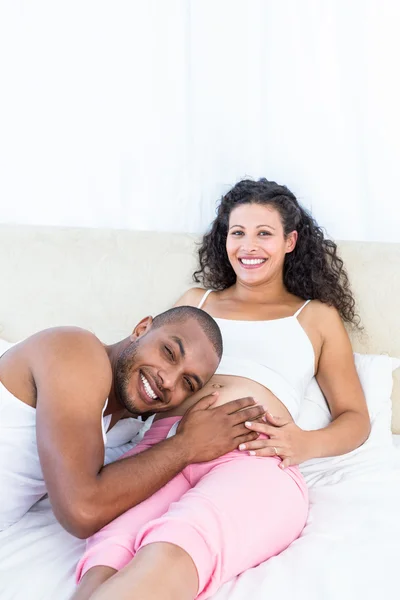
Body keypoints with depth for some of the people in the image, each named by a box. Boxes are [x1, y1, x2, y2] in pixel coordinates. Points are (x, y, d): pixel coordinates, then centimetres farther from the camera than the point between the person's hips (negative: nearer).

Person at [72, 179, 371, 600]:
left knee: (169, 555, -39)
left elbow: (356, 418, 20)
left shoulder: (318, 316, 24)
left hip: (256, 459, -2)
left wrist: (307, 444, -3)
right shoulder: (195, 301, 31)